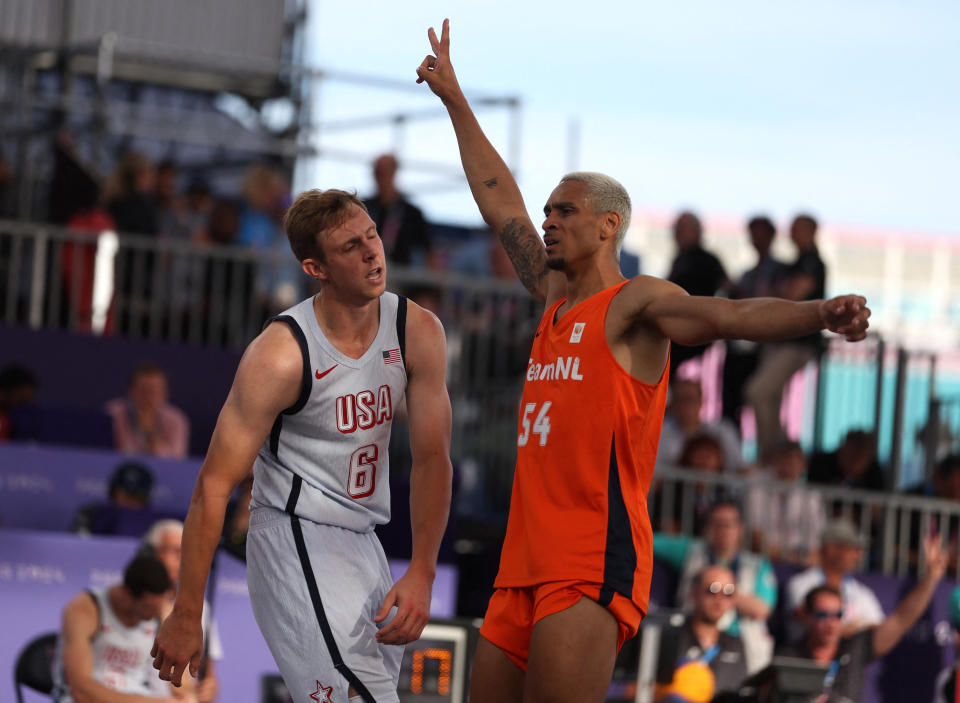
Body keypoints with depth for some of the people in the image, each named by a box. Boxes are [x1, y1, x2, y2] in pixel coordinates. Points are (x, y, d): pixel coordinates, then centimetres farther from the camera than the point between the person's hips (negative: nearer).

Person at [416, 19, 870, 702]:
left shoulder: (636, 302, -3)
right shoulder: (556, 298, 20)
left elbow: (726, 314, -20)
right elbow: (500, 202, 31)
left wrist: (819, 313, -39)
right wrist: (454, 100, 37)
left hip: (594, 568, -8)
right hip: (525, 564, 8)